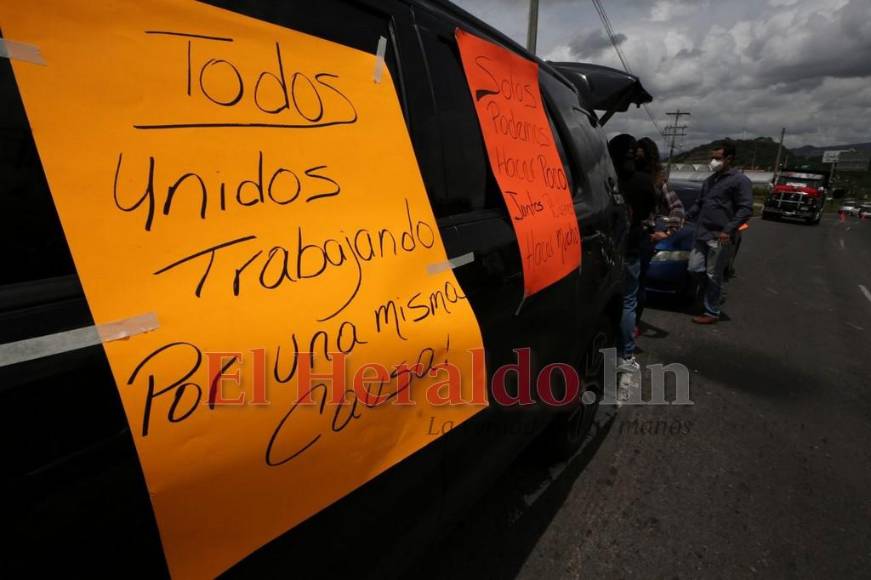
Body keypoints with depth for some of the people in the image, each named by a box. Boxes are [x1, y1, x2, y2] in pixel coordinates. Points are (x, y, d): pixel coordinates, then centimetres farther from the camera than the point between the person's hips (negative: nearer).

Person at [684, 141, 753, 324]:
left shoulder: (739, 180, -7)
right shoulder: (710, 180, 16)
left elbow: (746, 209, -13)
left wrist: (729, 230, -23)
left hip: (719, 238, -7)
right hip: (701, 234, 7)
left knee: (713, 276, -1)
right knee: (694, 268, 5)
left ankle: (712, 313, 11)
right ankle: (713, 288, 32)